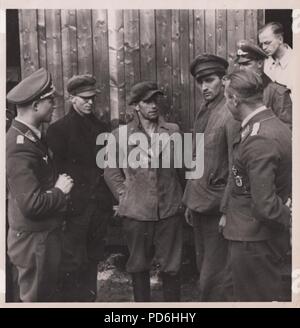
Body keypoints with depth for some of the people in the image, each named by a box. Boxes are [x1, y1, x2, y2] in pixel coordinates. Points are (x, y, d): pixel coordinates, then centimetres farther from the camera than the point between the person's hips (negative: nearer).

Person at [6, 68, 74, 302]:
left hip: (45, 234, 9)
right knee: (37, 298, 9)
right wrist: (60, 191, -15)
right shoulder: (20, 146, -25)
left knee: (49, 294, 23)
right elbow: (31, 203, -30)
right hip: (34, 239, -9)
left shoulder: (30, 137, 5)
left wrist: (59, 184, 0)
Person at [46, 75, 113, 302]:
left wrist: (112, 198, 8)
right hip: (75, 208, -5)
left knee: (92, 261, 15)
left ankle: (90, 299, 29)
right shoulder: (59, 129, -4)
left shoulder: (101, 128, 12)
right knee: (73, 264, 0)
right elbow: (56, 171, -7)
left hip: (100, 206, 5)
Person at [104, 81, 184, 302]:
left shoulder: (173, 131, 3)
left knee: (171, 267, 9)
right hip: (136, 212, 0)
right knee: (139, 267, 13)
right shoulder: (120, 134, -1)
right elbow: (111, 171, 7)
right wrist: (125, 197, 0)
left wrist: (179, 198, 5)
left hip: (170, 210, 1)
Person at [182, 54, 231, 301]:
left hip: (217, 207, -8)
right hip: (199, 205, 8)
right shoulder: (203, 112, 11)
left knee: (211, 280, -2)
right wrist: (190, 203, 15)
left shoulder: (229, 114, -14)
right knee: (204, 269, 20)